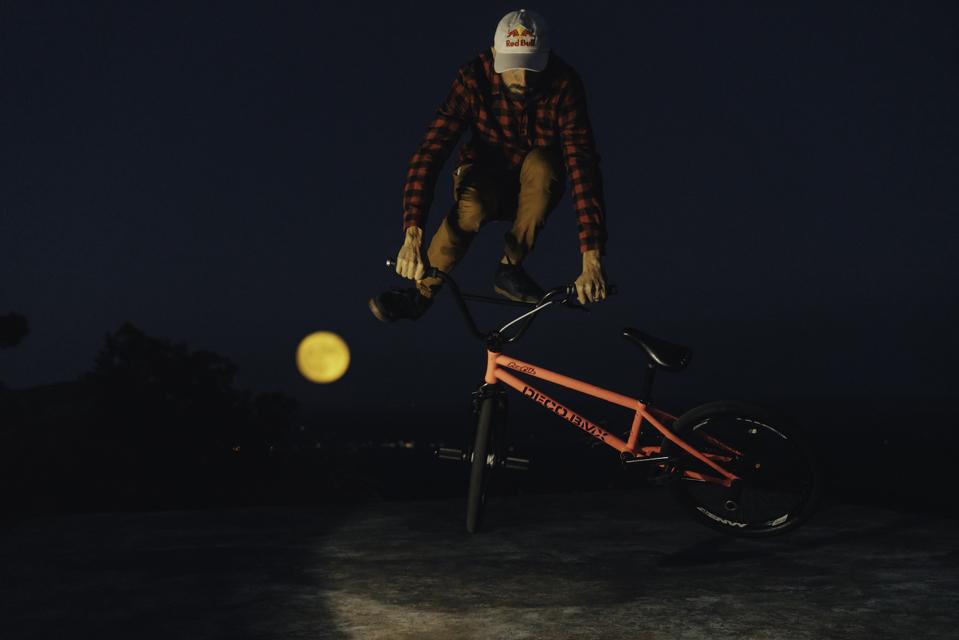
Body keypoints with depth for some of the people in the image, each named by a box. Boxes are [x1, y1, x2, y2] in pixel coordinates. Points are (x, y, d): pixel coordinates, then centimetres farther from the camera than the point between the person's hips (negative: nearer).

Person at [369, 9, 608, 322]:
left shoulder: (564, 85, -24)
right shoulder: (474, 78, -23)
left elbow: (582, 164, -33)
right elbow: (430, 151, -30)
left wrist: (592, 260, -42)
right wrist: (412, 234, -43)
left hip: (537, 183, 1)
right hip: (487, 175, -1)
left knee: (541, 165, -34)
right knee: (471, 207, -35)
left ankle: (510, 268, -17)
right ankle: (422, 291, -14)